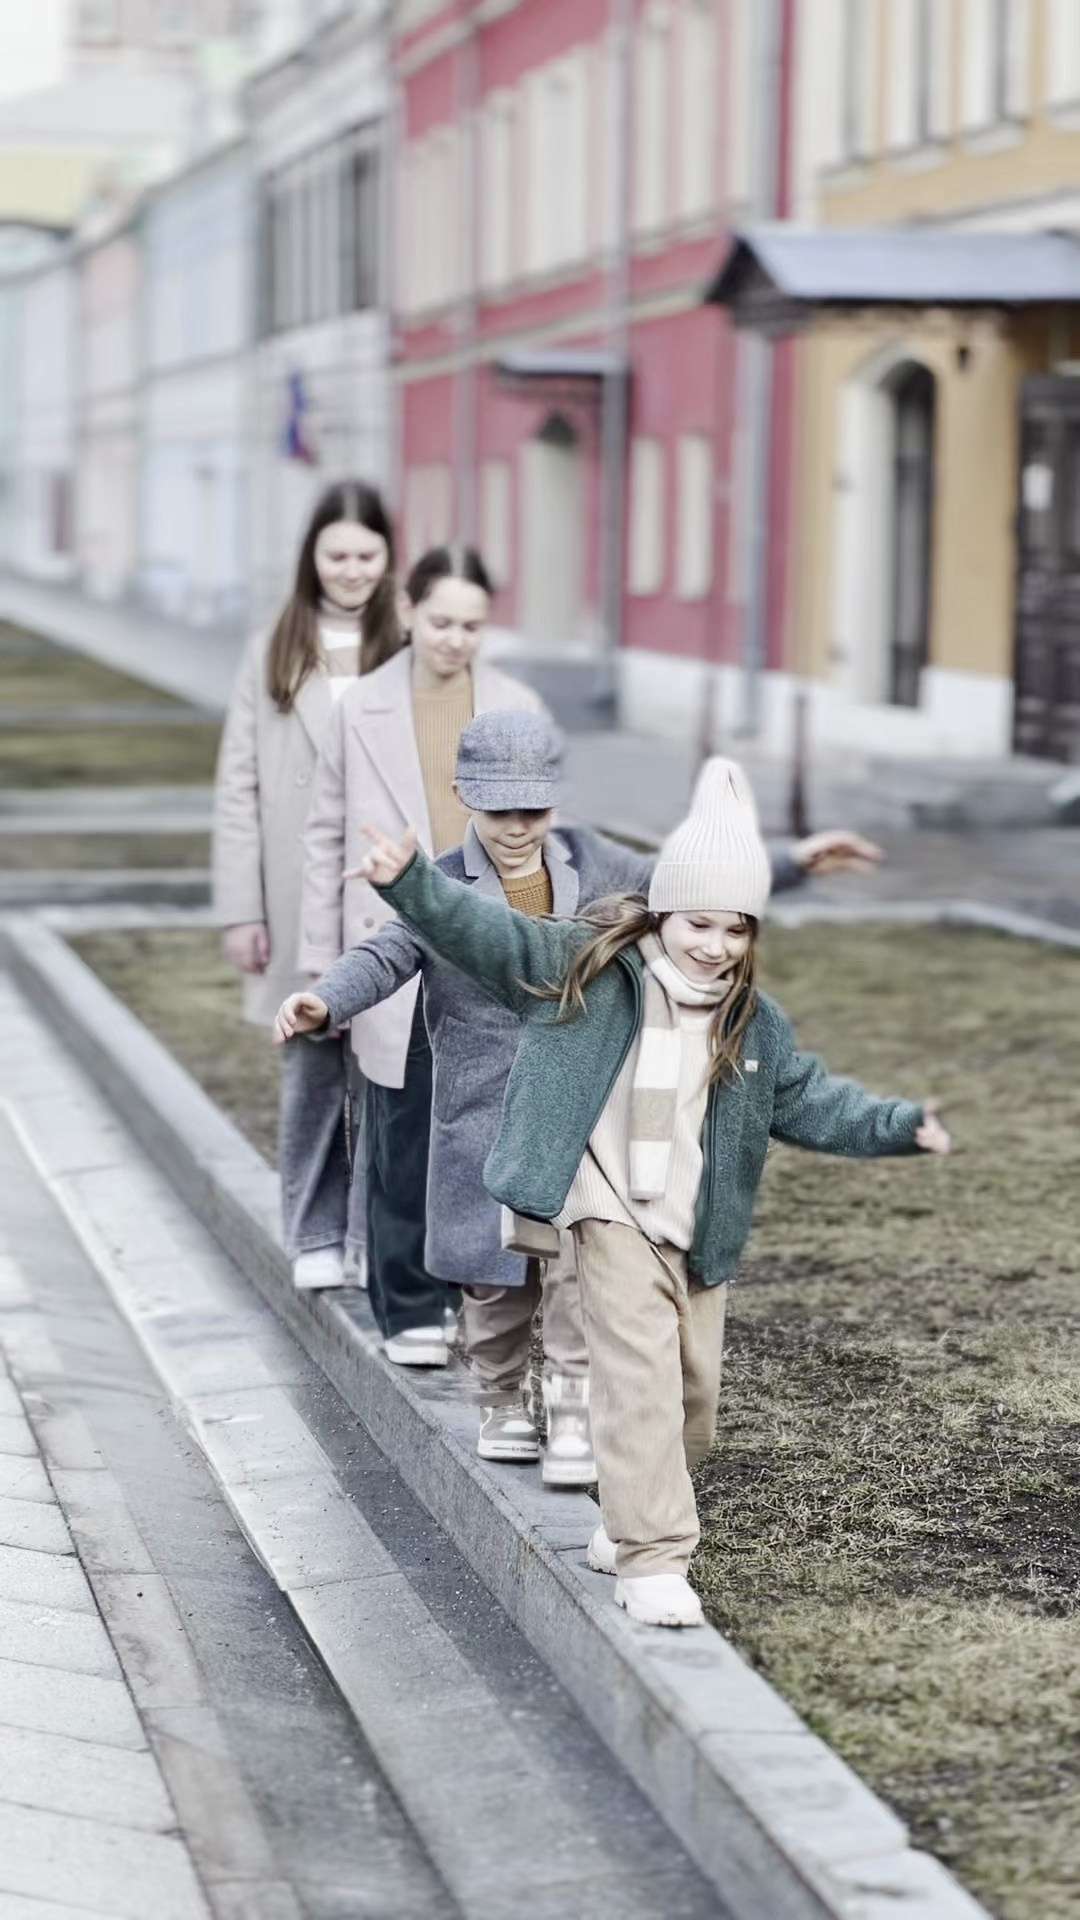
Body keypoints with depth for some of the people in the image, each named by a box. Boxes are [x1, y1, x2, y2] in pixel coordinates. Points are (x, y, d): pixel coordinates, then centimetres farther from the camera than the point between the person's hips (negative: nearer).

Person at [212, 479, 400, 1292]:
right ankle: (315, 1237, 21)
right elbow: (239, 789, 5)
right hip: (300, 899, 2)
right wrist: (240, 910, 1)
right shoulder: (273, 655, 5)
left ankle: (376, 1236, 13)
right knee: (313, 1066, 9)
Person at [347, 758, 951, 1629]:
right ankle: (654, 1560, -13)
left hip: (696, 1232, 6)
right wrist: (413, 883, -24)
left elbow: (809, 1099, 13)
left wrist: (898, 1125, 1)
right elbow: (486, 933, -10)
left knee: (694, 1394, 13)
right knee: (642, 1377, -17)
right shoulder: (588, 967, -5)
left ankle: (629, 1527, 35)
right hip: (613, 1214, -5)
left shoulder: (752, 1020, 7)